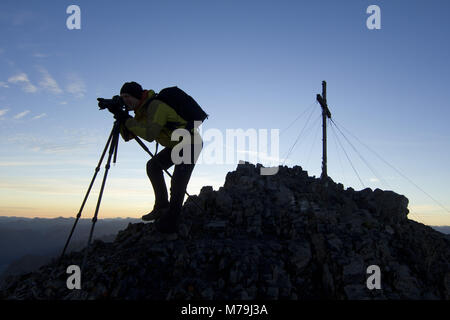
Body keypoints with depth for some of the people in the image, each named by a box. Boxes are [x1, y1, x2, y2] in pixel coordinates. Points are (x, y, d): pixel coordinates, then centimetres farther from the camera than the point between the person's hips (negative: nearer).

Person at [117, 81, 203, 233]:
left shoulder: (156, 106, -22)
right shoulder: (141, 111, 8)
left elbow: (150, 135, -32)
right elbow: (127, 136, 6)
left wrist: (128, 120, -23)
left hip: (190, 143, -10)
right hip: (175, 145, 10)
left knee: (178, 180, -17)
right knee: (153, 165, 8)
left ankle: (169, 222, -11)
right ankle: (162, 207, 10)